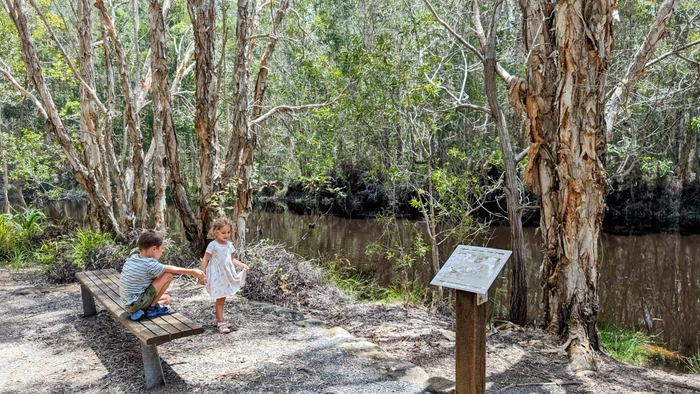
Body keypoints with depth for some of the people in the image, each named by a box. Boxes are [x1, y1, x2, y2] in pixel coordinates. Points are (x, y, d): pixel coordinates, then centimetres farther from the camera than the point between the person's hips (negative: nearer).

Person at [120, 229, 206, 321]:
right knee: (168, 275, -12)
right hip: (136, 304, -9)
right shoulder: (150, 264, -20)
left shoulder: (133, 258, 4)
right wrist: (192, 271, 1)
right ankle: (151, 308, -2)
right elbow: (171, 269, -10)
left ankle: (140, 311, 8)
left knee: (166, 298, 25)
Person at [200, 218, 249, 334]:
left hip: (227, 275, 6)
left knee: (222, 299, 14)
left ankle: (217, 319, 29)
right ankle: (221, 323, 4)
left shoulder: (229, 245, 6)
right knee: (220, 299, -3)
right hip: (217, 276, -6)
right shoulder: (213, 245, -11)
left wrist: (242, 265, 0)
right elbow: (205, 260, -9)